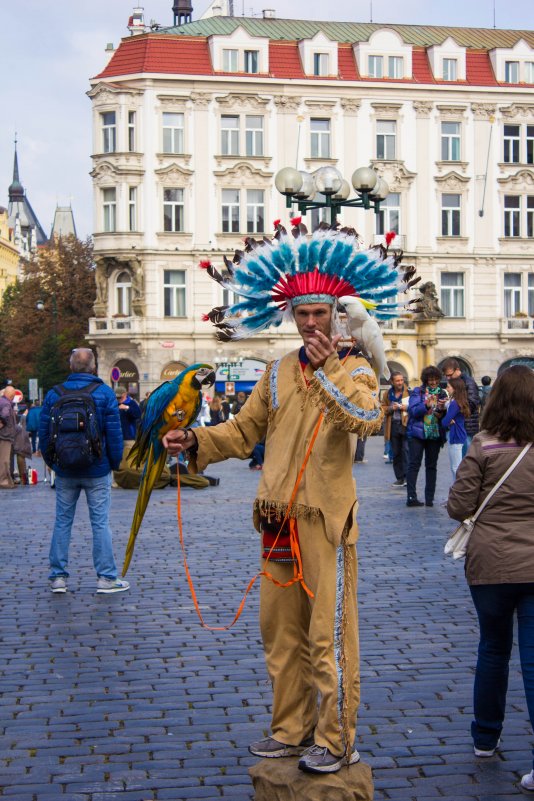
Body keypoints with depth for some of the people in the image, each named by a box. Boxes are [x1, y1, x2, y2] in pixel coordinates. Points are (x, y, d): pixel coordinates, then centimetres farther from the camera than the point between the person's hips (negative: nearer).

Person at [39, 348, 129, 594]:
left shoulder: (54, 394, 0)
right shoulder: (104, 393, -6)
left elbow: (43, 432, 3)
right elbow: (114, 433, -8)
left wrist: (51, 462, 14)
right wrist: (115, 463, 4)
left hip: (65, 471, 2)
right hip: (97, 470, -2)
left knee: (62, 521, 10)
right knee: (100, 522, 2)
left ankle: (58, 577, 11)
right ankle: (106, 577, 4)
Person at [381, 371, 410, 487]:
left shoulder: (409, 392, -2)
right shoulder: (387, 394, 9)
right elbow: (382, 409, 11)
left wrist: (407, 408, -15)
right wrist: (391, 408, -8)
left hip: (406, 425, -4)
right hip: (393, 426, 4)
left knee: (406, 451, -14)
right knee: (396, 453, 7)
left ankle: (407, 476, -14)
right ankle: (399, 478, 14)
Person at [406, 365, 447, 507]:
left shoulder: (442, 393, 11)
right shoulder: (417, 392, 3)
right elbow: (412, 410, -9)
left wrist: (441, 409, -14)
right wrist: (426, 405, -23)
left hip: (435, 434, 3)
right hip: (417, 433, -3)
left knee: (431, 466, 5)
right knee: (414, 464, -7)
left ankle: (429, 498, 8)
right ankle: (411, 497, -9)